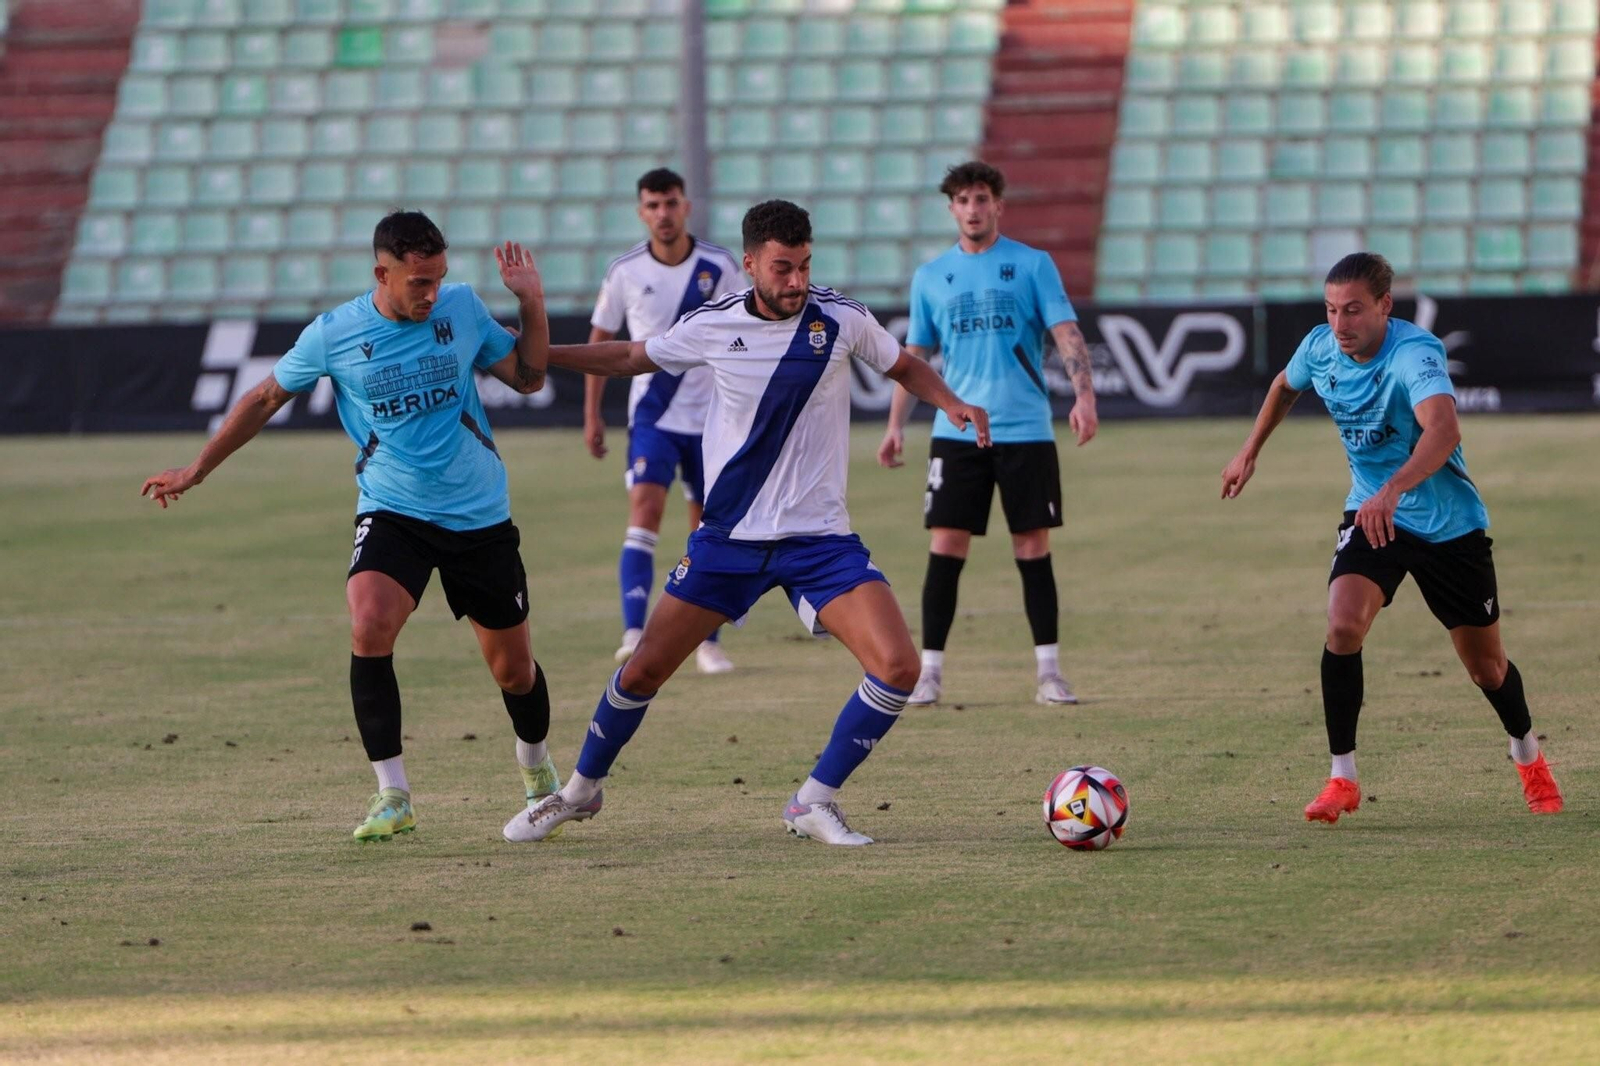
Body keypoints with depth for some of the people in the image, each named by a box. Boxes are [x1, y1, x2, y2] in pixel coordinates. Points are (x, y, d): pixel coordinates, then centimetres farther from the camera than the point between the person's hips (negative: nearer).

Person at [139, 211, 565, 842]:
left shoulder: (463, 310, -4)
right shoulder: (333, 335, -9)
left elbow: (527, 378, 8)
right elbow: (267, 398, 6)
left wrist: (532, 304, -8)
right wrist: (195, 472, 11)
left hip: (480, 516, 2)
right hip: (392, 511, -1)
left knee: (513, 668, 8)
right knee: (369, 629, -28)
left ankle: (536, 767, 41)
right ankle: (392, 796, -19)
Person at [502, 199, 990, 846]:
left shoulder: (841, 319, -6)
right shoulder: (712, 326, -5)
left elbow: (905, 367, 13)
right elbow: (629, 358, 13)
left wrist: (952, 404, -6)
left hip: (819, 538, 0)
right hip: (729, 537, 0)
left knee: (898, 666, -18)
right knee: (644, 670, 1)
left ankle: (815, 804, -2)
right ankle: (581, 790, 27)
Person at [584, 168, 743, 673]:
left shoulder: (719, 266, -5)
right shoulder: (625, 271, -4)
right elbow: (599, 339, 7)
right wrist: (591, 415, 6)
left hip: (710, 417, 1)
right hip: (652, 414, -1)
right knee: (645, 510, -19)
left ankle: (707, 641, 17)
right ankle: (634, 632, -27)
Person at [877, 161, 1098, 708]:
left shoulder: (1032, 265, 3)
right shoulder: (930, 277, 10)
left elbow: (1067, 334, -4)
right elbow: (914, 355, 14)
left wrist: (1084, 396, -19)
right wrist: (896, 426, 5)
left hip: (1025, 431, -2)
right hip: (957, 432, 2)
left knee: (1033, 549, 1)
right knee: (945, 548, -4)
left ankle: (1048, 672, 7)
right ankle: (929, 672, 0)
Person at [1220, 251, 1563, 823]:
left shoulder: (1415, 354, -30)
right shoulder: (1320, 349, -11)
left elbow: (1443, 429, -50)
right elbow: (1285, 386, 16)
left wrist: (1393, 489, -63)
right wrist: (1250, 452, 19)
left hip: (1450, 523, -4)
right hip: (1371, 513, 4)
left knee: (1485, 663, 10)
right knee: (1343, 625, -23)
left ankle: (1529, 758, 41)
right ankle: (1342, 780, -12)